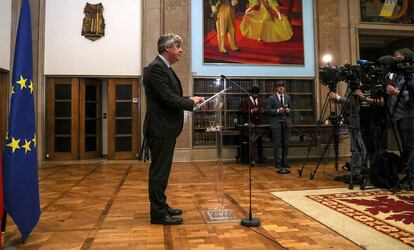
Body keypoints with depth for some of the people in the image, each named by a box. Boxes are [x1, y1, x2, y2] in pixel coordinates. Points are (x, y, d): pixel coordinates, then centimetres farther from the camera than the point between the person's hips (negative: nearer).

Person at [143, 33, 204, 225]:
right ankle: (158, 213, 10)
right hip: (160, 130, -10)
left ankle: (161, 206, 29)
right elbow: (168, 98, -22)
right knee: (159, 171, -1)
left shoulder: (164, 68, 17)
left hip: (166, 129, 10)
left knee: (162, 170, 17)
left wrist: (189, 99, 4)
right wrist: (192, 103, -10)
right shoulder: (156, 68, -15)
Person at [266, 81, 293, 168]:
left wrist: (288, 110, -7)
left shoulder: (288, 97, 14)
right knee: (277, 144, -3)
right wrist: (278, 110, -17)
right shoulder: (271, 98, 0)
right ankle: (278, 162, 7)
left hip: (286, 122, 4)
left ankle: (284, 161, 18)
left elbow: (291, 108, 15)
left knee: (286, 143, 6)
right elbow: (268, 110, -4)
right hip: (276, 123, -4)